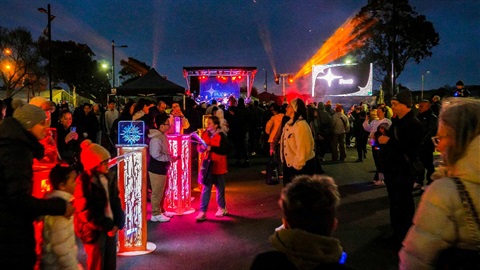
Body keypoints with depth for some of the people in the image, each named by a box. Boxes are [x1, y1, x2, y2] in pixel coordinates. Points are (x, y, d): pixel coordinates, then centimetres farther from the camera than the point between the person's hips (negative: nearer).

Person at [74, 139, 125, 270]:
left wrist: (118, 223, -7)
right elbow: (86, 212, -18)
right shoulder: (84, 182, -16)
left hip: (111, 227, 6)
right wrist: (107, 226, -14)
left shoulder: (109, 178, 4)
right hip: (94, 231, -6)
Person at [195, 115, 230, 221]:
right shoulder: (205, 134, 3)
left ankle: (222, 208, 33)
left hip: (218, 166, -3)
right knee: (206, 189, 1)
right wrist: (202, 147, -14)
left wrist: (212, 148, -24)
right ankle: (202, 212, 2)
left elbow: (226, 150, -19)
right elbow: (200, 148, 9)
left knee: (220, 188, 13)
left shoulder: (221, 136, -12)